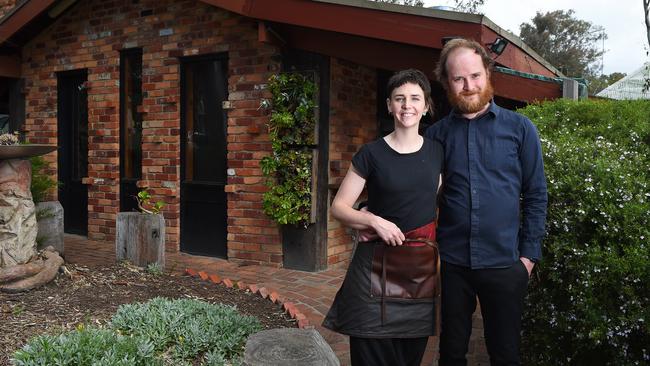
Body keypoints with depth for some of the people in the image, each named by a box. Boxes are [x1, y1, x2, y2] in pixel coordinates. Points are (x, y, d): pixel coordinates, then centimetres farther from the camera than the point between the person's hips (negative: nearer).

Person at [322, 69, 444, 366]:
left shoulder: (436, 152, 6)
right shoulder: (371, 154, -5)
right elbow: (338, 207, -2)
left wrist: (440, 252, 9)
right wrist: (375, 221, -17)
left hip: (423, 267, 4)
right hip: (377, 267, -3)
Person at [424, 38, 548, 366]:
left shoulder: (519, 127, 0)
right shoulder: (436, 134, 2)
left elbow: (536, 196, 2)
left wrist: (529, 254, -3)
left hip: (504, 264, -1)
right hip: (451, 262, 1)